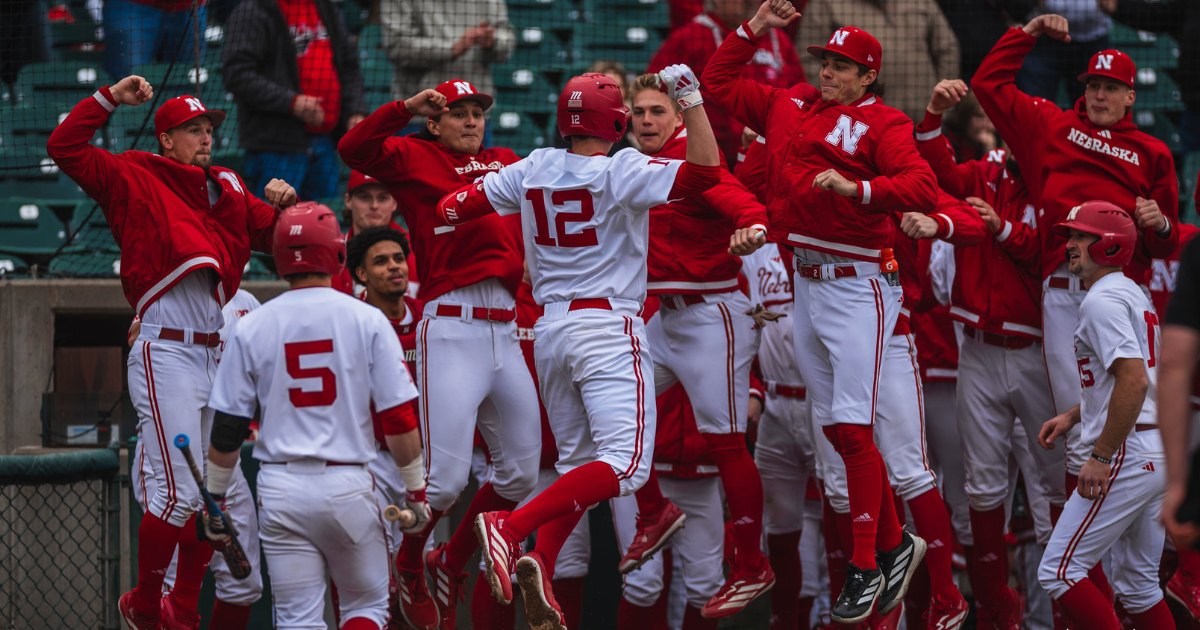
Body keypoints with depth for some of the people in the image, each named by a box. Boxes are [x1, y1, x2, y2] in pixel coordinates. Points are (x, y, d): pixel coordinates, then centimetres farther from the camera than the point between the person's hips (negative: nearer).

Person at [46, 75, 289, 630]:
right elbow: (66, 148, -9)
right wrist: (109, 99, -13)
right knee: (180, 491, -12)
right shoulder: (134, 179, 0)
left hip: (215, 354, 7)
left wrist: (284, 205, -1)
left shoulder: (230, 191, 17)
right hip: (165, 354, -7)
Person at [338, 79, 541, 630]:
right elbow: (355, 149, -10)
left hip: (505, 331, 6)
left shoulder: (507, 164, 22)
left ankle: (453, 565, 27)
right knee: (446, 476, -11)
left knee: (521, 471, 9)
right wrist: (406, 108, -21)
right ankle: (408, 569, 13)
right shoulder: (416, 158, 6)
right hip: (449, 329, -6)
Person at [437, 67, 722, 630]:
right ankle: (511, 528, -27)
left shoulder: (531, 171, 6)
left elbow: (453, 208, 11)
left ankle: (540, 561, -7)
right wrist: (691, 100, -12)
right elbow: (706, 171, -18)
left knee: (578, 464, 16)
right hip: (609, 327, -7)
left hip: (549, 329, 7)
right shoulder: (620, 172, -9)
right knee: (623, 466, -13)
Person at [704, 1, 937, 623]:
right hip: (804, 284, 7)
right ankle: (895, 542, 20)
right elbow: (718, 82, 25)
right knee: (833, 426, 8)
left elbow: (922, 188, -19)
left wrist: (858, 188, -31)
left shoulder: (882, 123, -5)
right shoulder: (788, 106, 14)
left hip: (857, 285, -7)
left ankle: (866, 566, -4)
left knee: (852, 428, -10)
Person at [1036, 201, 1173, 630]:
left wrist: (1101, 456, -21)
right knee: (1136, 585, 14)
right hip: (1160, 454, 10)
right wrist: (1073, 416, 24)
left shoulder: (1102, 300, -13)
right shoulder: (1135, 295, 19)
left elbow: (1134, 380, -23)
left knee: (1058, 571, -8)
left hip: (1128, 452, -10)